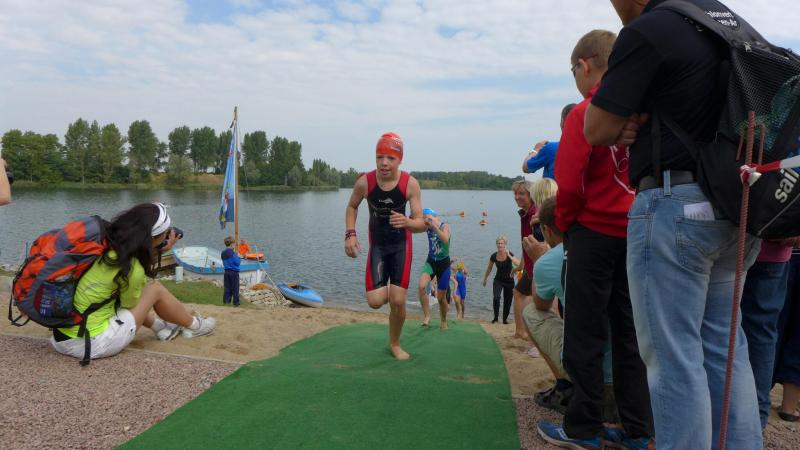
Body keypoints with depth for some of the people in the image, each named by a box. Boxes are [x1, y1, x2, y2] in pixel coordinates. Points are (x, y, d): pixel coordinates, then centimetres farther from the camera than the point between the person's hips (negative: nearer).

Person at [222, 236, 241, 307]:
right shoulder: (232, 252, -15)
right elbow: (237, 262, -16)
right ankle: (236, 303, 6)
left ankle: (226, 301, 10)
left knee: (227, 288, 10)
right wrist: (238, 257, 2)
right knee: (235, 289, 1)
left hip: (226, 271, 7)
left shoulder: (223, 253, 9)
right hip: (234, 272, -7)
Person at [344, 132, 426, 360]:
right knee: (375, 301, -10)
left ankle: (395, 344, 21)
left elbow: (422, 224, -20)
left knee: (398, 301, -6)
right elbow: (352, 207, 4)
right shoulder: (364, 182, -17)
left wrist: (407, 222, -43)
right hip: (377, 245, 1)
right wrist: (350, 234, -10)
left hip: (401, 244, -1)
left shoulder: (410, 184, -20)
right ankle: (384, 288, 29)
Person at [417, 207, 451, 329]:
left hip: (443, 263, -3)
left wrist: (434, 226, -39)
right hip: (430, 261, 3)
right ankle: (426, 315, -10)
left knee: (441, 297, 7)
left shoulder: (444, 226, -16)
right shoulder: (427, 227, -4)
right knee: (422, 286, -26)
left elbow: (446, 240, -35)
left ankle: (444, 321, 33)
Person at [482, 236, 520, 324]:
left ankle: (505, 319, 27)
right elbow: (489, 269, 8)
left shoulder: (509, 254, -16)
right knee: (496, 298, -21)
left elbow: (519, 264, -32)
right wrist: (485, 279, 17)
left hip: (509, 281, -1)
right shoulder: (494, 256, -9)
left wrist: (509, 255, -37)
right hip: (498, 280, 1)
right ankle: (496, 317, -5)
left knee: (507, 302, 7)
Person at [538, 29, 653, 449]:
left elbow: (569, 183, -16)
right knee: (629, 331, 13)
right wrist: (637, 212, 16)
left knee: (585, 335, 4)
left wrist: (565, 223, 1)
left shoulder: (585, 113, -11)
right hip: (637, 233, 6)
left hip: (594, 232, -6)